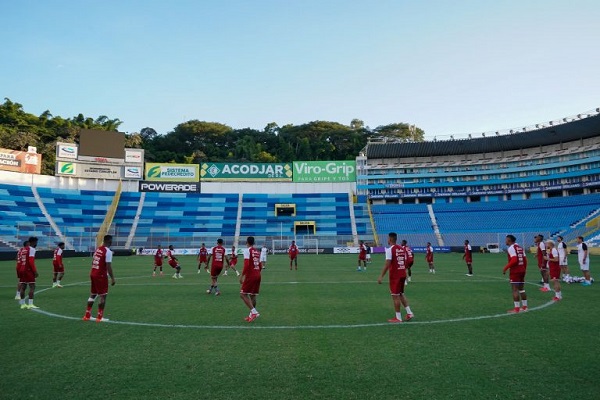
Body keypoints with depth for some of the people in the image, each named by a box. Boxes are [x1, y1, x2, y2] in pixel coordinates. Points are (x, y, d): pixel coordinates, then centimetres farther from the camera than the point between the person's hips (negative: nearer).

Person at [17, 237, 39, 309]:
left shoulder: (21, 249, 15)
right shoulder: (31, 249, -9)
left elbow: (18, 261, 15)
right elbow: (31, 261, -18)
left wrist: (19, 272, 20)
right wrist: (35, 271, -16)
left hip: (22, 270, 8)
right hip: (28, 270, -8)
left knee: (23, 287, 11)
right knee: (32, 287, -6)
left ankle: (22, 304, 15)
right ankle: (30, 304, -11)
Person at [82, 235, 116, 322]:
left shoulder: (97, 249, 10)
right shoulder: (108, 251, -15)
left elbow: (93, 262, 15)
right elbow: (108, 266, -19)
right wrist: (112, 278, -14)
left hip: (93, 274, 8)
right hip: (101, 275, -8)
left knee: (93, 294, 17)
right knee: (103, 295, 2)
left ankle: (87, 315, 22)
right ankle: (100, 317, 5)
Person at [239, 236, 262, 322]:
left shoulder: (247, 250, -8)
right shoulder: (257, 252, 13)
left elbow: (246, 265, -18)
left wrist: (242, 276, -15)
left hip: (250, 276, -7)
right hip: (258, 275, 7)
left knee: (243, 294, -3)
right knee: (253, 295, 14)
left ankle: (254, 312, -14)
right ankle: (252, 314, 18)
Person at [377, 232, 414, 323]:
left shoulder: (390, 249, -13)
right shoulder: (402, 248, 9)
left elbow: (387, 265, -18)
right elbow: (405, 262, 12)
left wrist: (381, 276, -14)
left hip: (394, 276, -7)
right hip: (403, 275, 7)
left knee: (395, 296, 1)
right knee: (401, 294, 20)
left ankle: (398, 318, 6)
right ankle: (409, 313, 15)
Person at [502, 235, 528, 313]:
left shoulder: (511, 248, -12)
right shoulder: (520, 248, 14)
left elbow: (514, 260, -22)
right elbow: (525, 260, 13)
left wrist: (506, 268, -16)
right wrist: (524, 269, 22)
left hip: (515, 271, -8)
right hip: (522, 270, 8)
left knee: (515, 289, -4)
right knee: (521, 289, 16)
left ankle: (516, 308, -4)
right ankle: (524, 307, 21)